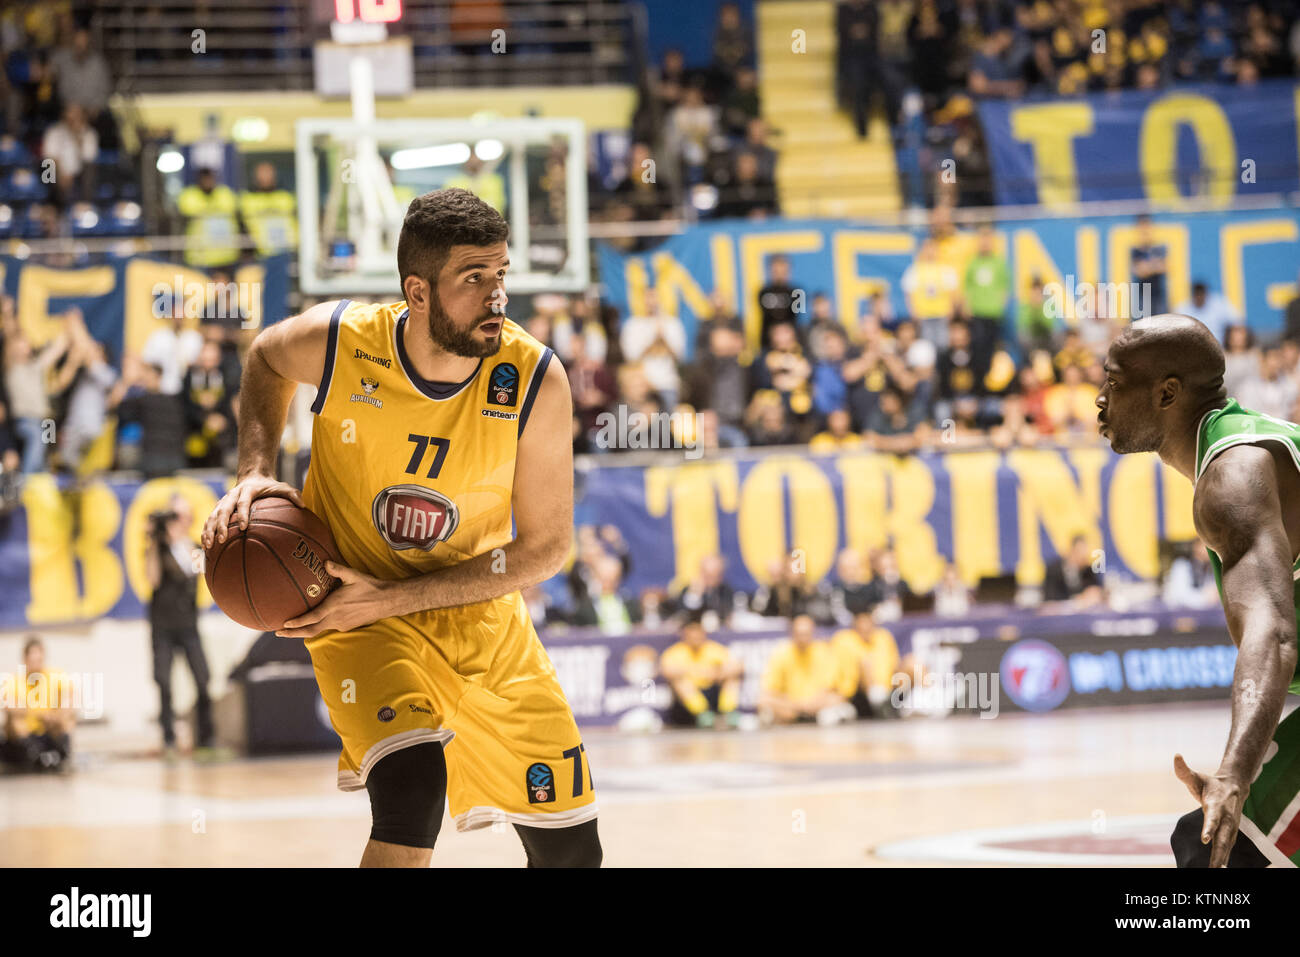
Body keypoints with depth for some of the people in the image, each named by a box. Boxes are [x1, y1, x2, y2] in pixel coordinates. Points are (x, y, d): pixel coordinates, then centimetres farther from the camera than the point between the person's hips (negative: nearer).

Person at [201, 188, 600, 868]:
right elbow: (265, 361, 7)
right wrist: (255, 473, -8)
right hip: (361, 615, -2)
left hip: (479, 613, 2)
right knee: (413, 785, -32)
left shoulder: (535, 381, -20)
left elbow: (545, 549, -13)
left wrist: (391, 598, -19)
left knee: (572, 851, 5)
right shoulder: (337, 342, -20)